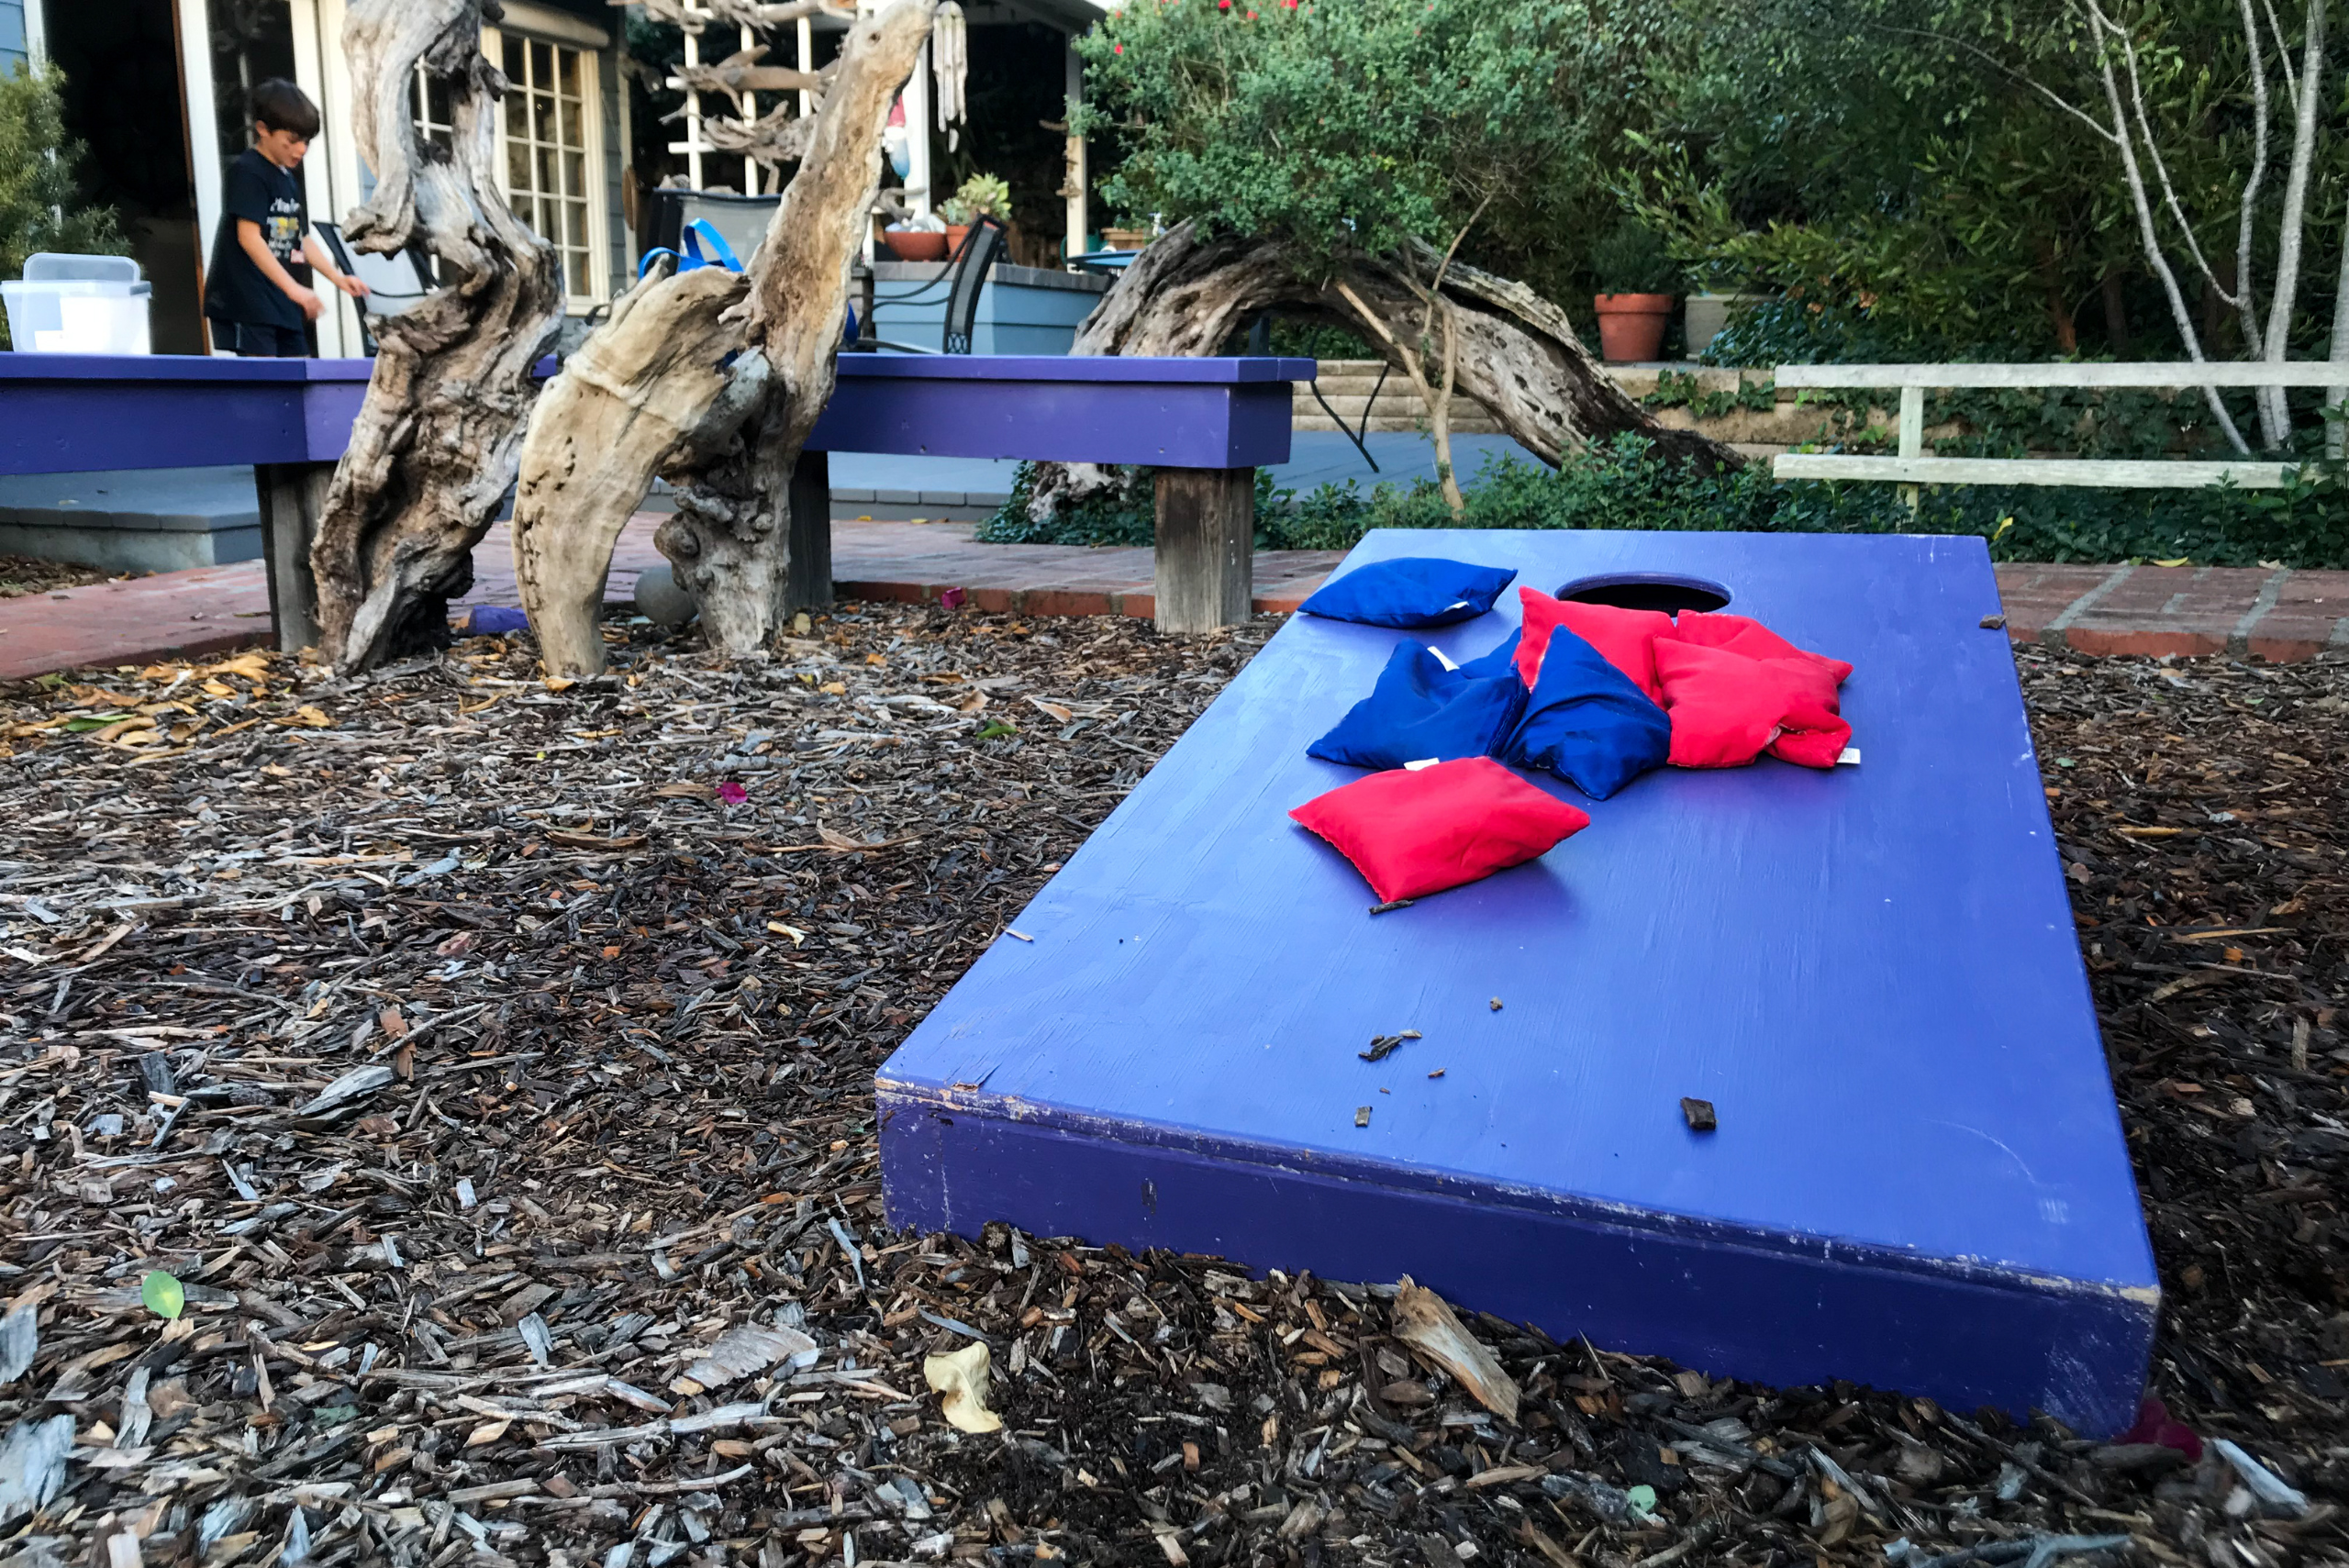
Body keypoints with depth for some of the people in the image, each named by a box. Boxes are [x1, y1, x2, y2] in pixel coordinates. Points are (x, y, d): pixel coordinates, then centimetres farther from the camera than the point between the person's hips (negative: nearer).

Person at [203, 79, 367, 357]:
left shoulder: (289, 179, 18)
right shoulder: (247, 172, -9)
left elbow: (303, 239, 22)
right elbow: (248, 237, -18)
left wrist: (337, 278, 9)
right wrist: (293, 288, -24)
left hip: (281, 303, 9)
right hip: (247, 303, -9)